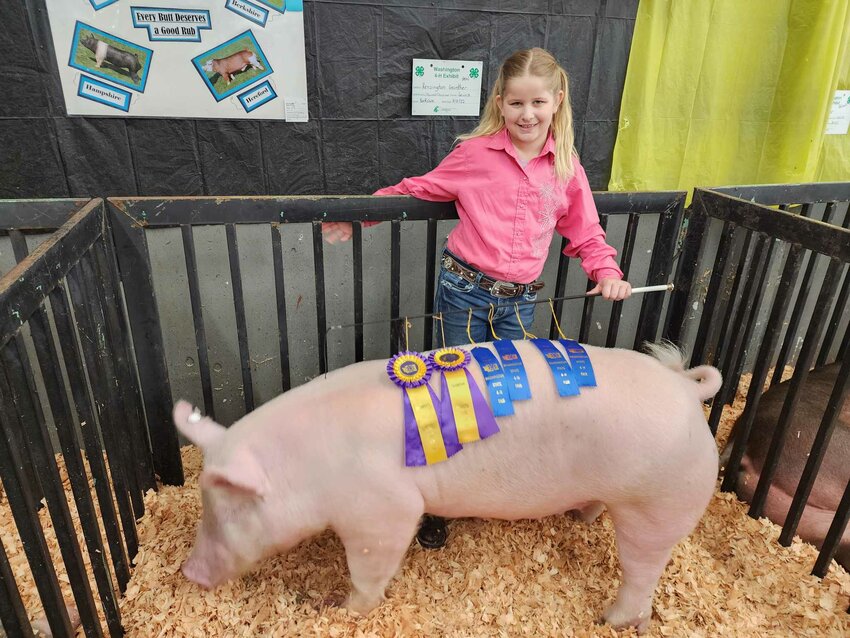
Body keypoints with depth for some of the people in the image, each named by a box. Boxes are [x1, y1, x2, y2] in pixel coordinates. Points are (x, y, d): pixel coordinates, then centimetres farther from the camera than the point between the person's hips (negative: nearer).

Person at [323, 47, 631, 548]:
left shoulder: (566, 166, 6)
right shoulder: (475, 153, -3)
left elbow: (584, 231, 13)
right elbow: (418, 190, 6)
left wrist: (606, 270, -4)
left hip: (519, 301, 3)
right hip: (465, 291, -2)